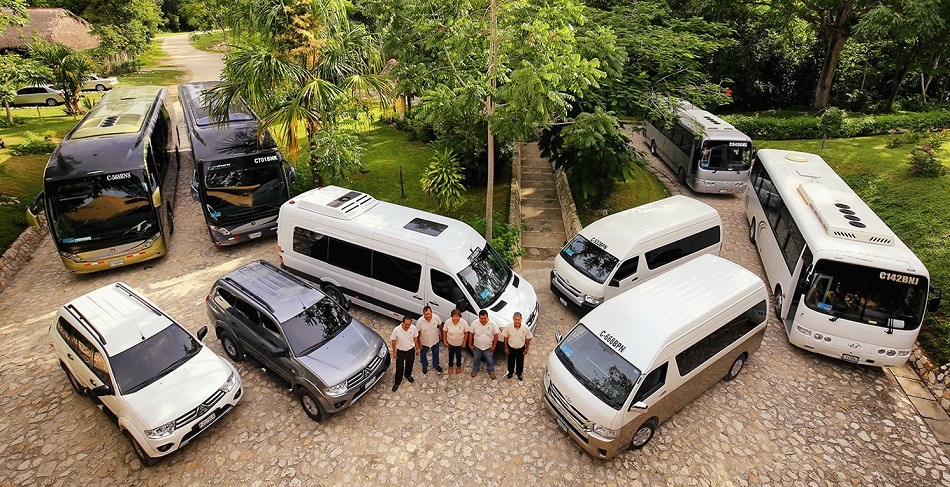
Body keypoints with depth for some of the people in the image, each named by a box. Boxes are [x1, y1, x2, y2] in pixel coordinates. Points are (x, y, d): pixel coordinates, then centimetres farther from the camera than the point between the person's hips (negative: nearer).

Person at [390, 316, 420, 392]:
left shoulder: (413, 328, -21)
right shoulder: (396, 330, -28)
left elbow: (415, 338, -4)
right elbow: (394, 341, -12)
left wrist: (417, 348, 5)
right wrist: (394, 352, -4)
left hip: (411, 350, 2)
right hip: (400, 351, -2)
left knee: (409, 365, 25)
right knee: (399, 367, 14)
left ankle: (408, 375, 55)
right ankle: (398, 382, 38)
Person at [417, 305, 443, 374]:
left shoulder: (436, 317, -27)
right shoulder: (420, 321, -31)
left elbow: (440, 326, -5)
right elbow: (418, 333, -16)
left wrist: (441, 334, 7)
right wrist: (419, 342, -7)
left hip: (435, 340, 2)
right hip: (424, 342, -1)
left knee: (436, 353, 25)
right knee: (423, 354, 24)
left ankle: (436, 365, 53)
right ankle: (424, 365, 54)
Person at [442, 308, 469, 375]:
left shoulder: (463, 322, -25)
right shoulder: (448, 322, -23)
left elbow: (466, 332, -11)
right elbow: (444, 332, -9)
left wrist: (465, 342, -8)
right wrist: (444, 341, -6)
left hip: (459, 343, 0)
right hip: (450, 343, 0)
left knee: (458, 355, 21)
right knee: (451, 355, 20)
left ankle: (458, 366, 47)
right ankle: (450, 367, 45)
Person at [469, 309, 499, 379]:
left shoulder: (492, 324, -21)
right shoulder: (474, 323, -19)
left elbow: (496, 335, -11)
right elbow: (471, 334, -6)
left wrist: (494, 346, -8)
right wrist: (470, 344, -3)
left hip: (488, 348, -1)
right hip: (477, 347, 1)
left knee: (490, 360, 18)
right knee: (476, 360, 23)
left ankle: (491, 371, 44)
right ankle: (475, 369, 50)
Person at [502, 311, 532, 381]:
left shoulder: (525, 328, -22)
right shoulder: (508, 327, -23)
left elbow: (528, 339, -7)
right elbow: (506, 338, -8)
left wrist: (526, 348, -1)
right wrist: (506, 348, -3)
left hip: (521, 348, 0)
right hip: (511, 348, 0)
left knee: (520, 362, 20)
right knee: (511, 361, 21)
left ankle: (519, 373, 47)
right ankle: (510, 372, 49)